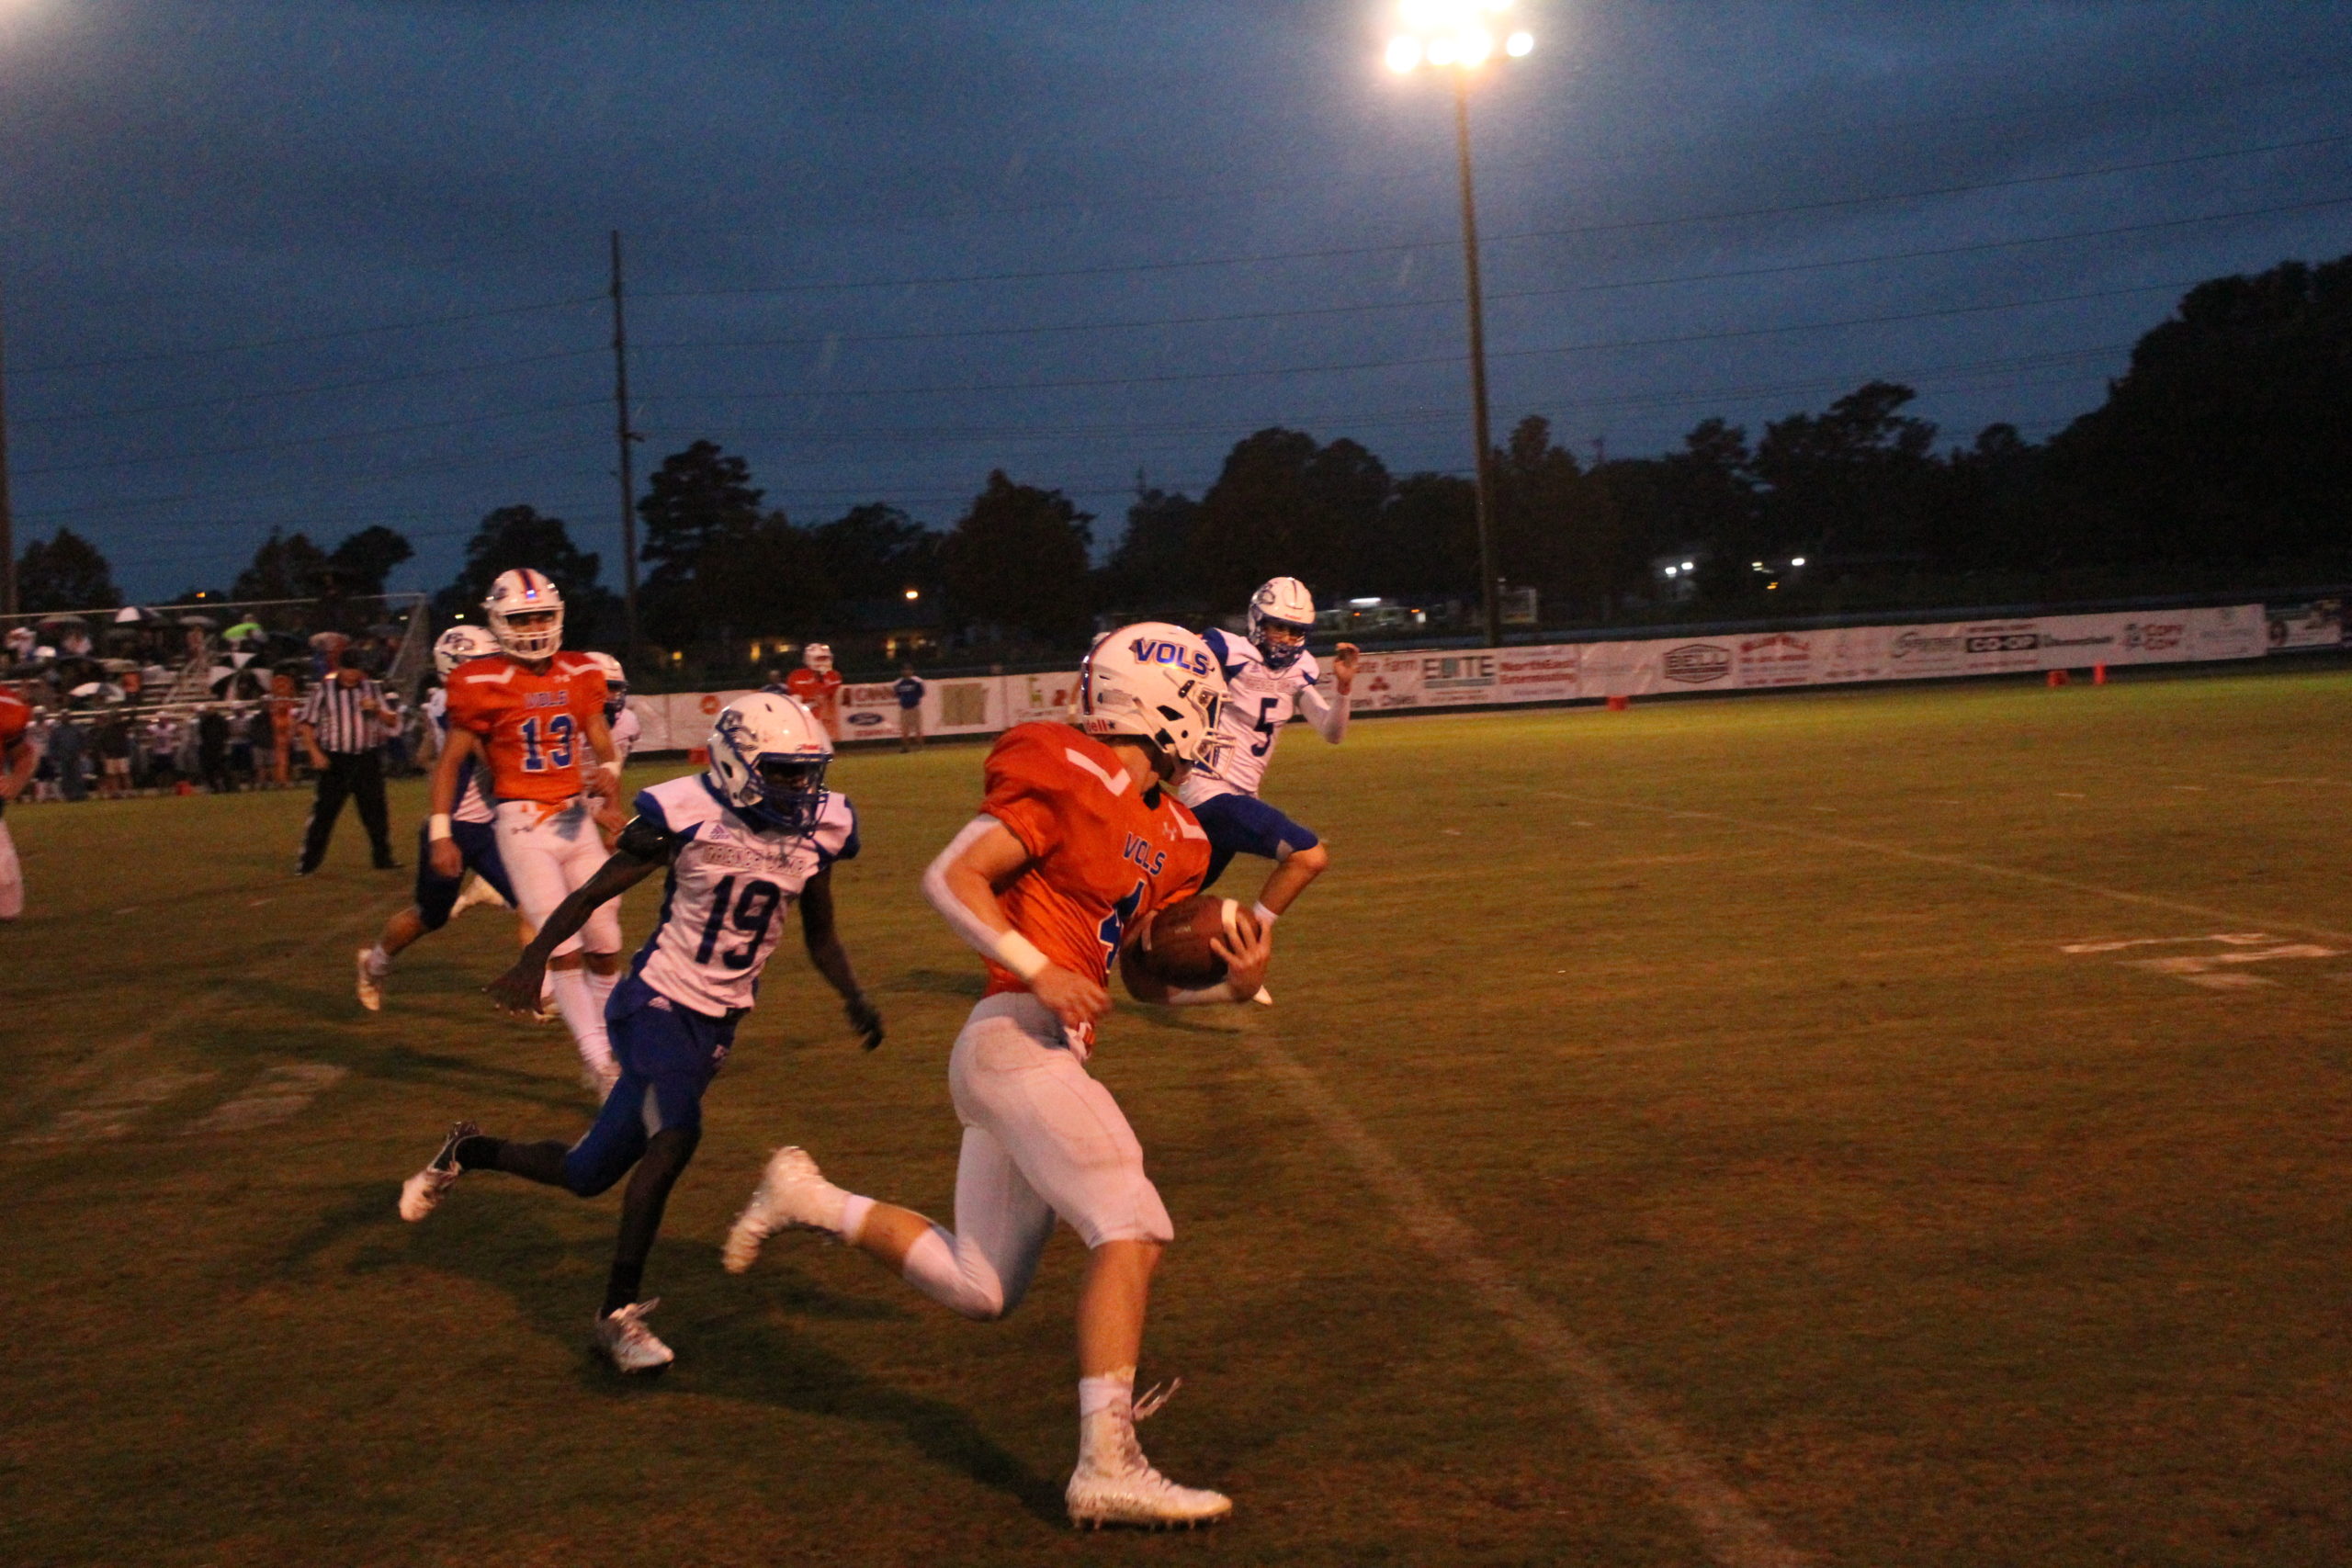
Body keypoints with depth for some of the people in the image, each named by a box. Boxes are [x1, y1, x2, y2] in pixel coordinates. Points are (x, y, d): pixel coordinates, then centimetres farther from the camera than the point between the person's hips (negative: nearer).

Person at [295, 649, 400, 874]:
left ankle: (383, 857, 17)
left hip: (367, 759, 2)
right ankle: (308, 861, 4)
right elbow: (305, 724, 1)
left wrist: (377, 709, -12)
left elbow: (391, 721, 9)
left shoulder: (372, 689, 7)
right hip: (335, 760, -2)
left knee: (376, 809, 6)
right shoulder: (323, 690, 0)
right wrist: (315, 752, -9)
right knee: (324, 812, -3)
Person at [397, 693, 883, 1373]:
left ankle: (469, 1151, 37)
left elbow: (820, 935, 13)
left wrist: (854, 997, -4)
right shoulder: (687, 814, -15)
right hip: (656, 1003, -6)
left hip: (717, 1024, 6)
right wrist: (534, 959, -23)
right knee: (676, 1135, -28)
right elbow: (593, 893, -9)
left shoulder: (816, 831, 0)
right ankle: (618, 1314, -14)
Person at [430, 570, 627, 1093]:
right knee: (564, 948, -11)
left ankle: (606, 1052, 20)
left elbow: (603, 747, 12)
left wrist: (609, 776, -11)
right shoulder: (484, 685, -8)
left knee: (606, 947, 6)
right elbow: (450, 762, -2)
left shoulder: (580, 675, 5)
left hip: (577, 819, 5)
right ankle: (603, 1067, -6)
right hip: (523, 825, -5)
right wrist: (441, 835, -7)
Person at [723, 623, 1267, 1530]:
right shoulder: (1075, 777, -9)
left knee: (981, 1291, 14)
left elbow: (1146, 979, 21)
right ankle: (1107, 1468, -14)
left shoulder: (1171, 835, 17)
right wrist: (1040, 972, -20)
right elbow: (951, 878, -12)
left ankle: (809, 1201, 26)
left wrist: (1231, 985, 3)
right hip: (1018, 1039, -10)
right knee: (1131, 1233, -16)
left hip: (1047, 1052, 10)